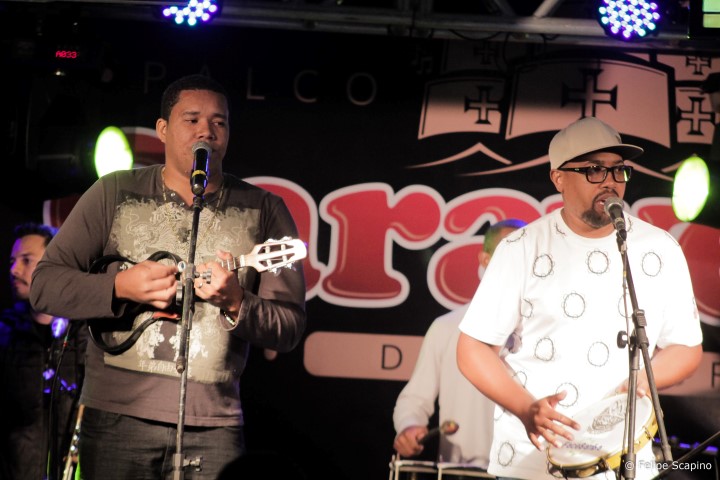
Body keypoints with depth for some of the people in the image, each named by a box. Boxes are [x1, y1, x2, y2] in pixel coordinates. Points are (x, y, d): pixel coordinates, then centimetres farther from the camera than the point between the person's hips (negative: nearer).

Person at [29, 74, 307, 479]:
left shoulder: (264, 211, 4)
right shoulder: (114, 193, 5)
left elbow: (291, 328, 0)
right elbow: (44, 285, 2)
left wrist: (236, 303, -20)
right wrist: (121, 287, -14)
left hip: (213, 425, 0)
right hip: (117, 415, 0)